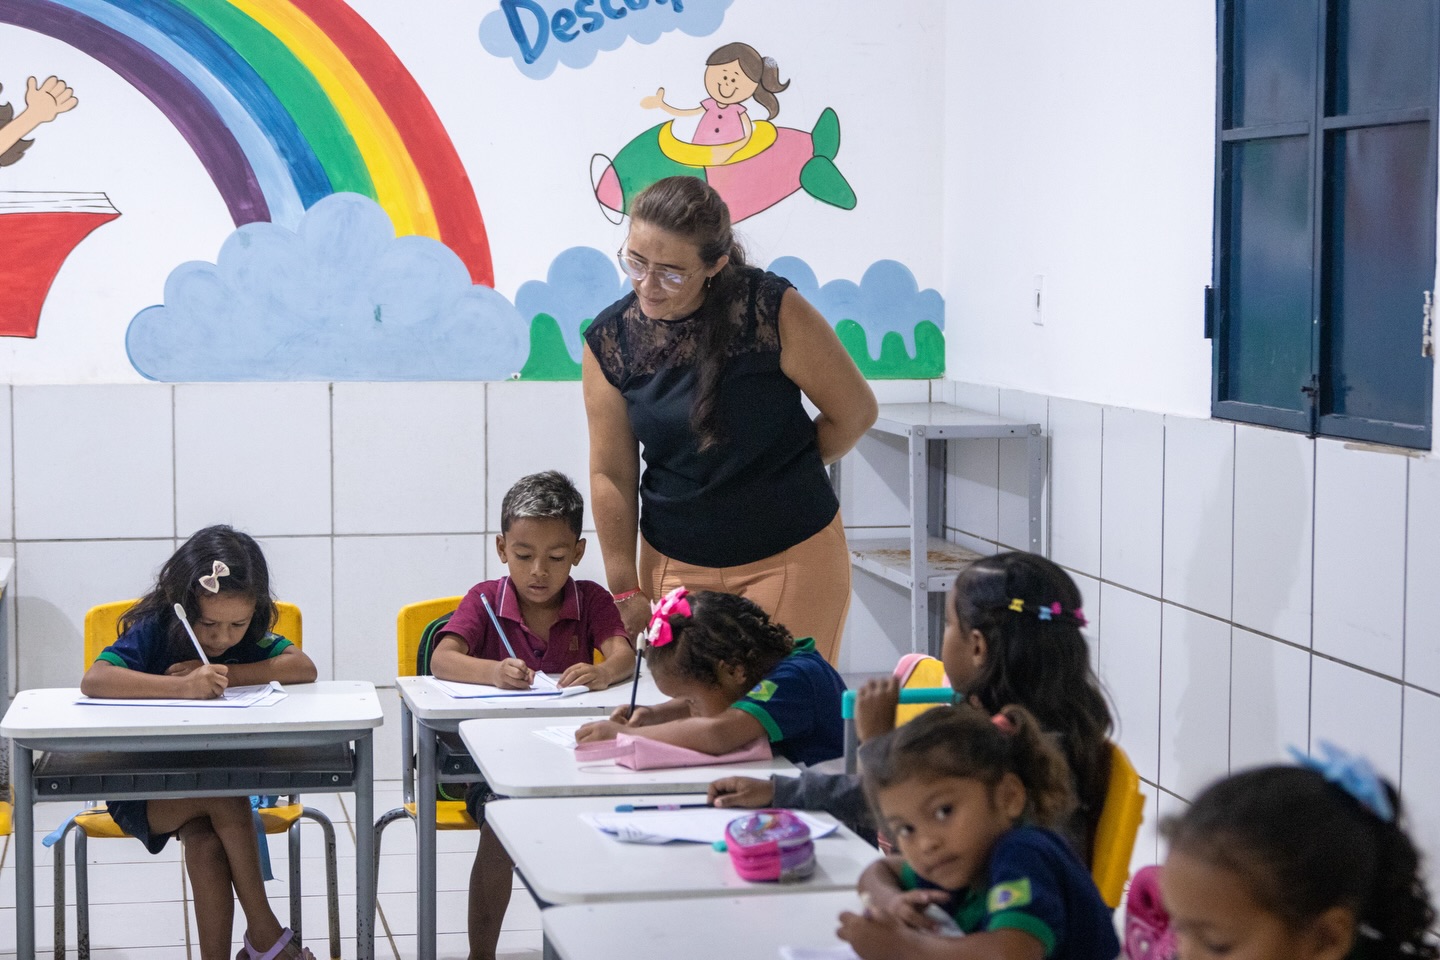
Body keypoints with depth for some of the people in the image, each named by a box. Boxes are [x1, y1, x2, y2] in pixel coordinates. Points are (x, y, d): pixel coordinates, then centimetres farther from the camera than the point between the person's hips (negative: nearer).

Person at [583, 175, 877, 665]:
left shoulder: (774, 310, -14)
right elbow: (611, 473, -1)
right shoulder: (609, 340, -5)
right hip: (675, 564, 3)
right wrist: (625, 589, -1)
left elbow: (854, 412, -4)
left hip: (793, 556, -2)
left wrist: (782, 474, 7)